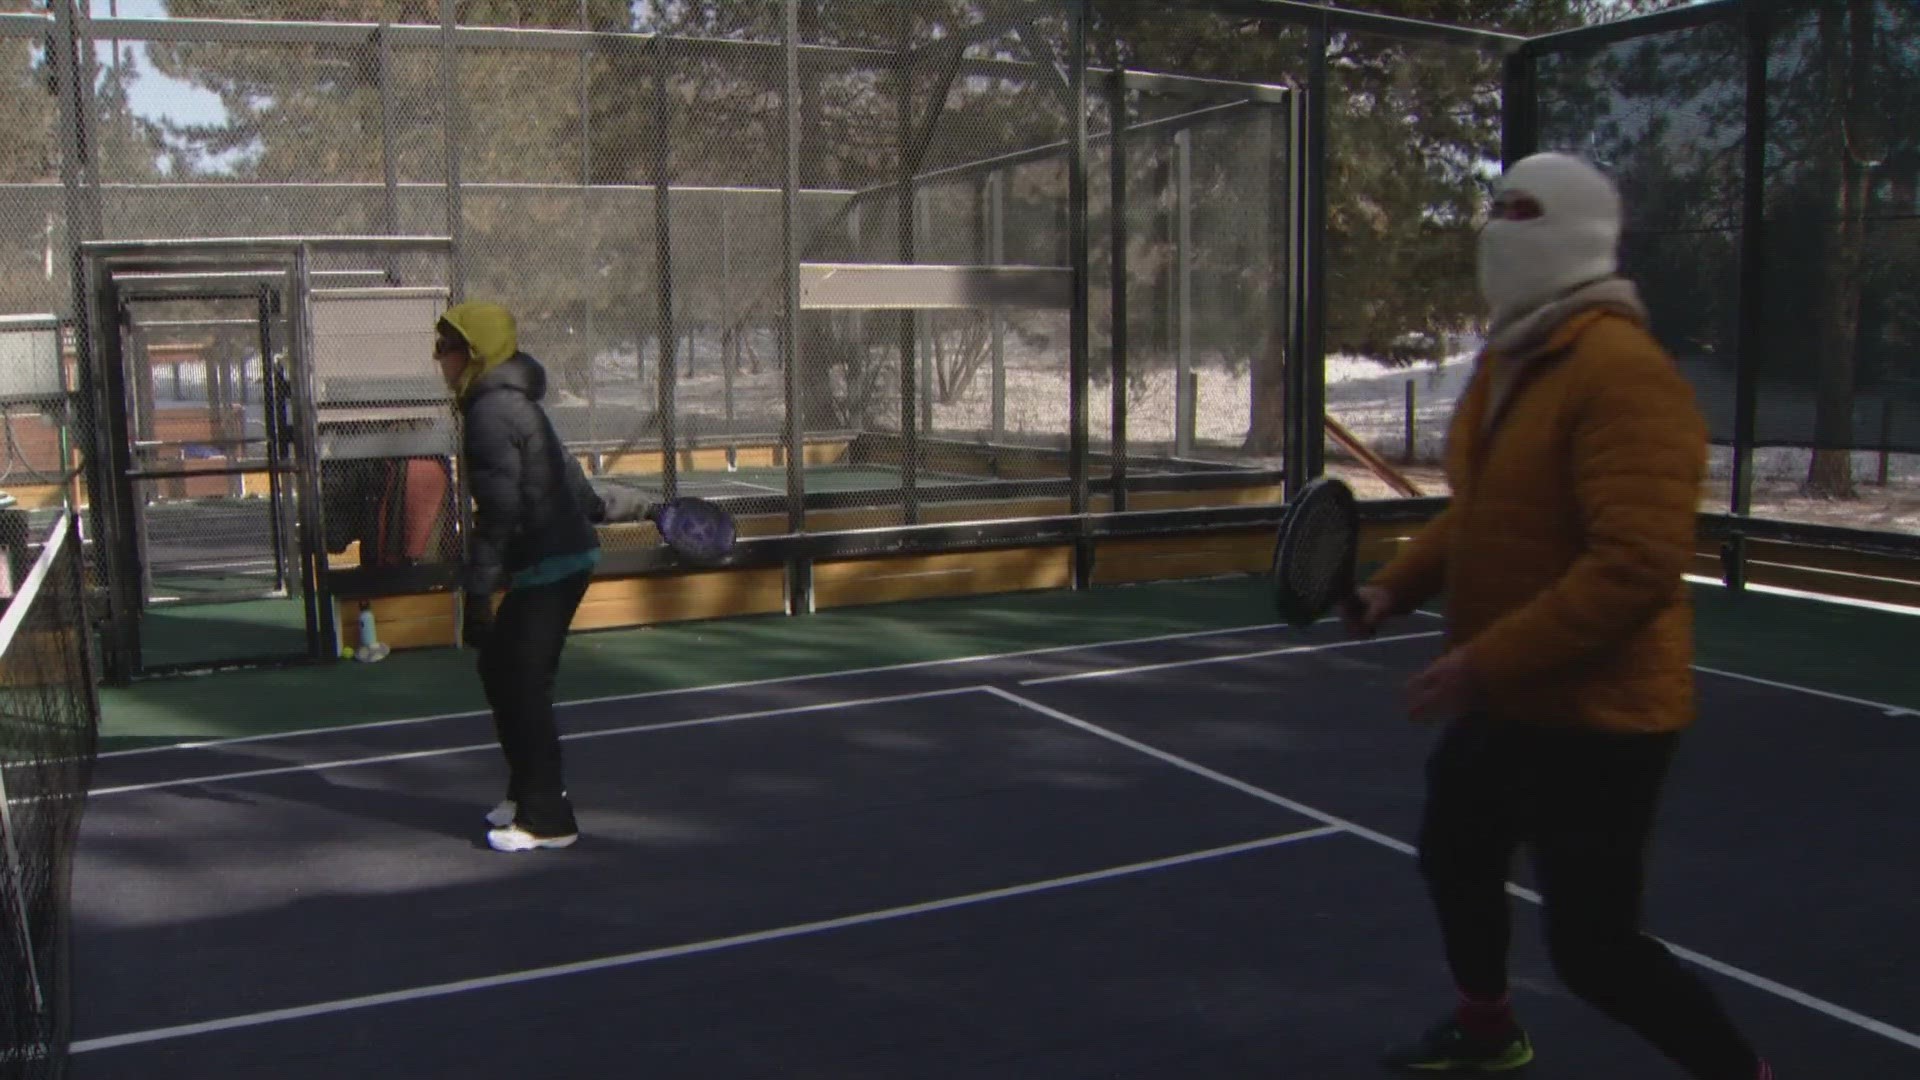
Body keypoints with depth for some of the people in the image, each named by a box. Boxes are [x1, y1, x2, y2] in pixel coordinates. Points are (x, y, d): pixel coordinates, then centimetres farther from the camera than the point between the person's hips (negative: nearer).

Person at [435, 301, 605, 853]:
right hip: (566, 550, 10)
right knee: (499, 669, 16)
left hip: (551, 563, -10)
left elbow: (498, 512, -22)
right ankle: (529, 790, 28)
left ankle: (547, 818, 2)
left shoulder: (492, 413, -18)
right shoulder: (508, 401, 12)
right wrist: (587, 503, 45)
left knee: (523, 685, -6)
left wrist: (477, 593, -21)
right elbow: (561, 464, 27)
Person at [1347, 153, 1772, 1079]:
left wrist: (1485, 662, -29)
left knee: (1592, 951, -4)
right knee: (1453, 858, 26)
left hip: (1593, 718, -10)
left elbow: (1636, 567, -30)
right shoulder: (1505, 361, 7)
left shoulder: (1623, 375, -24)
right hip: (1502, 701, 10)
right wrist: (1399, 586, 5)